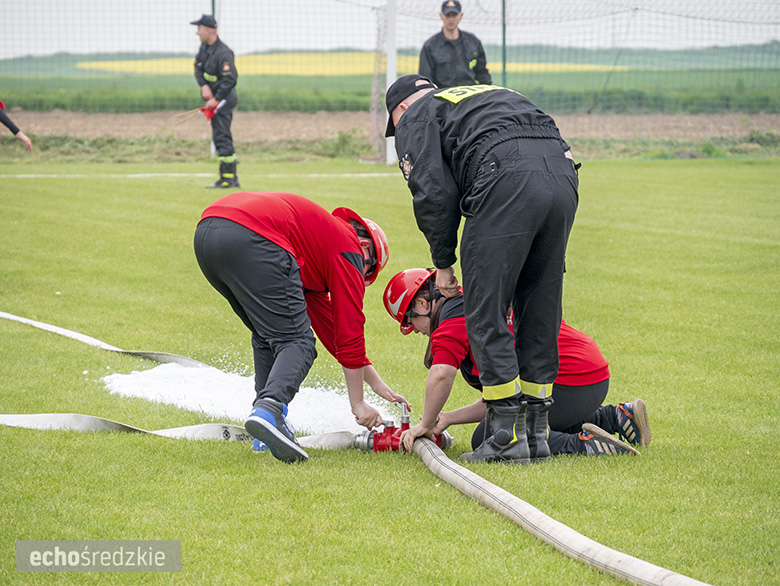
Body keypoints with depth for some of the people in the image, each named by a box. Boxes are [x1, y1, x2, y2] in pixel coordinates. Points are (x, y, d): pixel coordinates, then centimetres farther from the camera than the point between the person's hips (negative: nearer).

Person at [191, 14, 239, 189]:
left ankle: (227, 179, -10)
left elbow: (230, 80, -27)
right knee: (221, 137, 12)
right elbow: (198, 67, 9)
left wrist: (216, 100, -23)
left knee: (221, 138, -12)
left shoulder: (223, 53, -23)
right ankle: (233, 179, 16)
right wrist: (204, 86, -8)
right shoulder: (205, 46, 6)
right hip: (213, 96, 10)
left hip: (223, 98, -10)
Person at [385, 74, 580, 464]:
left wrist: (443, 263, 14)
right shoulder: (494, 95, 40)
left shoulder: (415, 118, 19)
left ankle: (509, 436, -1)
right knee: (540, 314, 16)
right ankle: (537, 430, 19)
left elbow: (434, 193, 4)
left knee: (485, 315, 1)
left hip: (508, 182, -7)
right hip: (562, 172, 7)